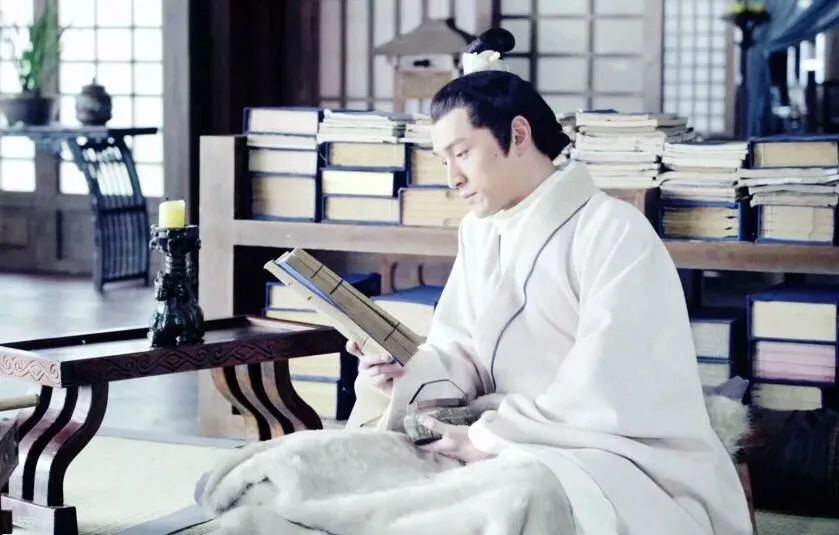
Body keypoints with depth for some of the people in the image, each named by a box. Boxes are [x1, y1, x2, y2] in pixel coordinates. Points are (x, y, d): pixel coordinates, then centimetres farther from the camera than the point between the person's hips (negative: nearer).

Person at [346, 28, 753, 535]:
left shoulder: (615, 232, -15)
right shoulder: (479, 230, 11)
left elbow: (603, 396, -22)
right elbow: (461, 350, 11)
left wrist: (487, 439, -22)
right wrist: (409, 373, -10)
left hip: (623, 453, -7)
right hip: (521, 443, 8)